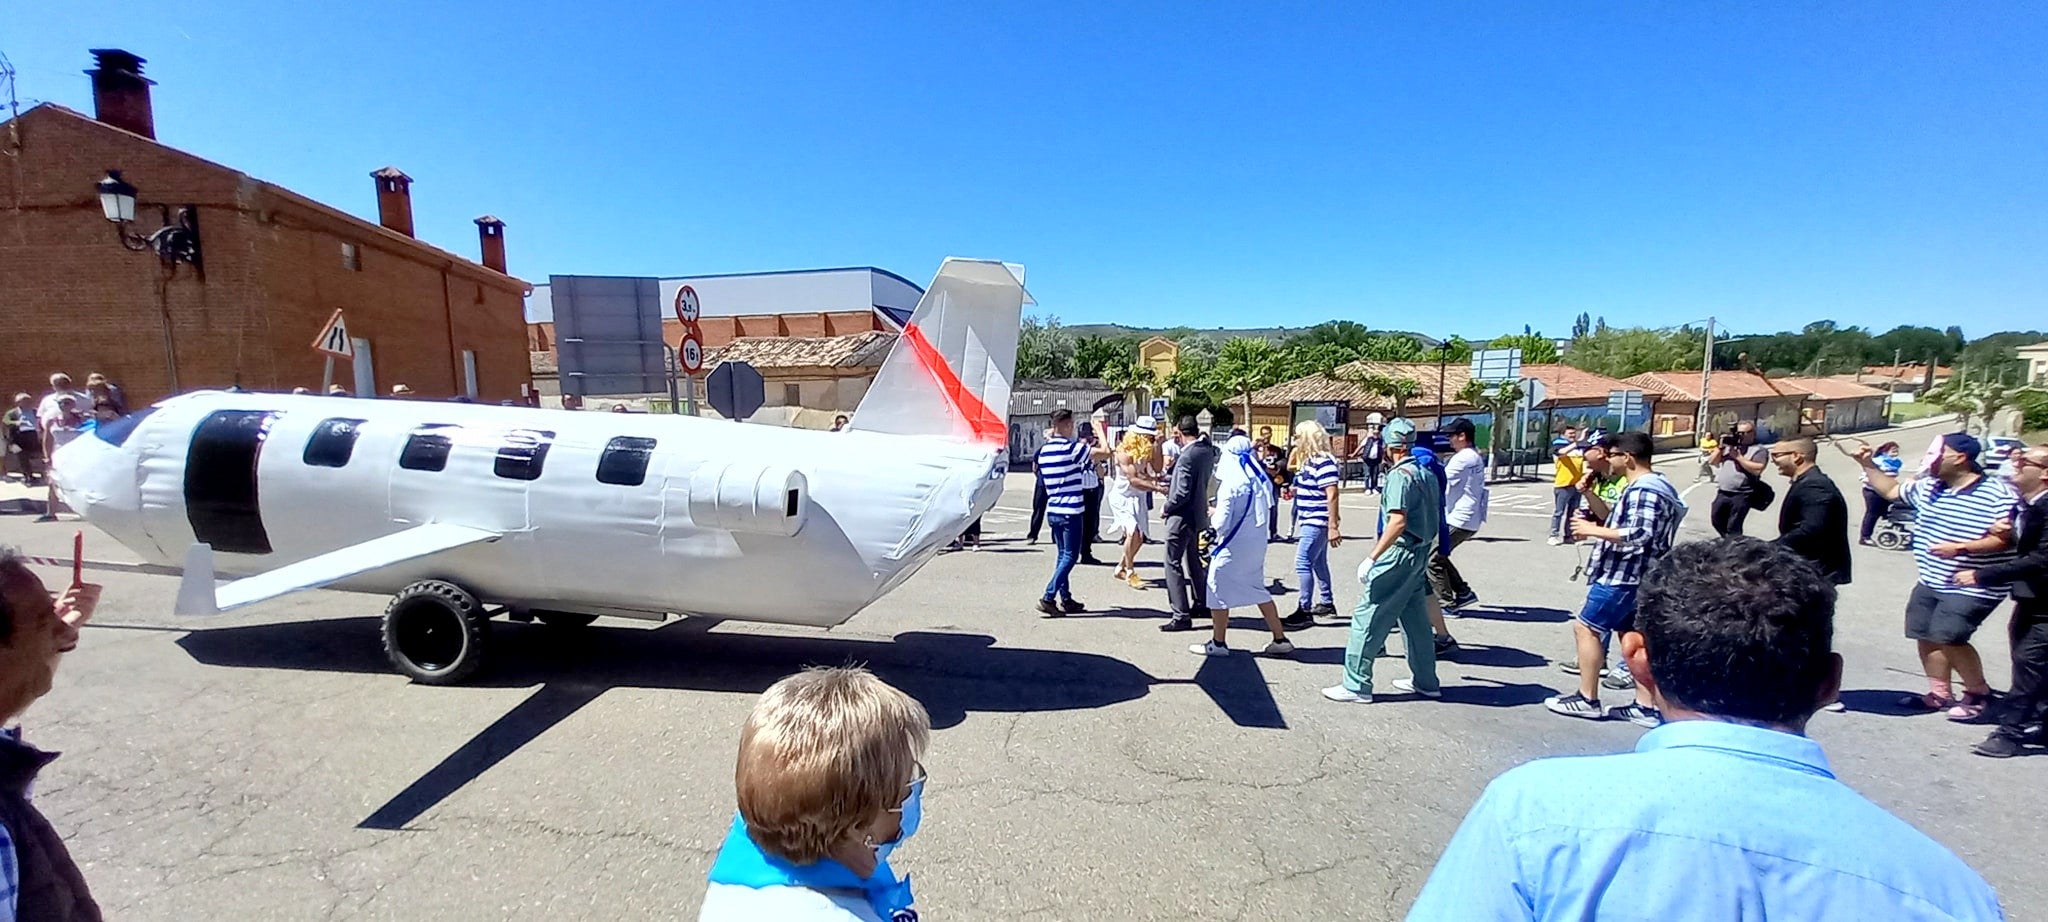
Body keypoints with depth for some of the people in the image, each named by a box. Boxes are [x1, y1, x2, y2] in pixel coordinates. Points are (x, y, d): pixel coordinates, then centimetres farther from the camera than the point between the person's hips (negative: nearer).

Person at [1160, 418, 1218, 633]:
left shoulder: (1187, 456, -23)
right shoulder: (1207, 450, 2)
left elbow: (1183, 492, -23)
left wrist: (1166, 508, -9)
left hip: (1182, 517, -9)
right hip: (1198, 514, 9)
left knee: (1173, 564, -3)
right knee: (1193, 560, 24)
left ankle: (1182, 616, -2)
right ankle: (1201, 603, 38)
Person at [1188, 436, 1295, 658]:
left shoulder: (1230, 483, -19)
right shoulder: (1261, 479, 1)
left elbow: (1222, 521, -20)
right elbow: (1267, 511, 11)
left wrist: (1214, 515, 3)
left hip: (1234, 546, -7)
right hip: (1257, 543, 7)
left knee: (1218, 589, 8)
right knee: (1256, 588, 20)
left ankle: (1218, 643, 16)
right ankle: (1280, 640, 23)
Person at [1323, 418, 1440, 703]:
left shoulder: (1399, 475, -16)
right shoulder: (1426, 474, 11)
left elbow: (1398, 521, -25)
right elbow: (1436, 516, 17)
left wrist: (1371, 558, -26)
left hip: (1399, 554, -9)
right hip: (1421, 553, 10)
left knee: (1368, 617, -4)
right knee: (1415, 617, 19)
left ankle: (1356, 686, -1)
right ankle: (1425, 681, 30)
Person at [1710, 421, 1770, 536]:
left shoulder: (1758, 450, -2)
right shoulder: (1730, 445, 16)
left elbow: (1757, 469, -16)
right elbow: (1713, 462, 14)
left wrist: (1738, 457, -14)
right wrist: (1721, 448, 0)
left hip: (1740, 496, -6)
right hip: (1721, 493, 6)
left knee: (1733, 528, -5)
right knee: (1717, 522, 16)